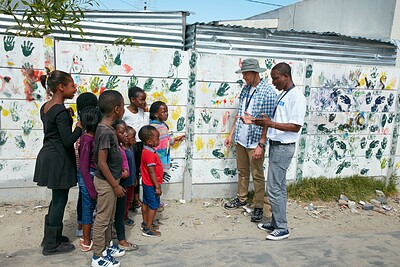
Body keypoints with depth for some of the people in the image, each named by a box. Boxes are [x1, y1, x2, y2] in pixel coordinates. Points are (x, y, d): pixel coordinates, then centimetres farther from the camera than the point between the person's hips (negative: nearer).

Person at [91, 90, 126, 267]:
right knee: (102, 219, 4)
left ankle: (107, 246, 37)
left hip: (110, 181, 9)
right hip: (106, 182, -9)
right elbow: (101, 163, -23)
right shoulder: (105, 131, -23)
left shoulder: (107, 128, 6)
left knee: (109, 218, 21)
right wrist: (115, 185, -18)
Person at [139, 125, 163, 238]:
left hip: (146, 183, 10)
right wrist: (157, 187, -22)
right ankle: (148, 229, 9)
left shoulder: (146, 151, 5)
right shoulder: (150, 154, -26)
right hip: (151, 185, -10)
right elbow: (152, 172, -26)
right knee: (153, 206, 1)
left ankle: (145, 223, 34)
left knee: (146, 203, 19)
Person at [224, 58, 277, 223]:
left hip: (255, 141, -7)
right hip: (240, 139, 7)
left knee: (257, 175, 5)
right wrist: (231, 134, 13)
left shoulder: (268, 92, -14)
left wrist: (261, 145, -19)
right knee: (242, 171, 19)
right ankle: (241, 198, 35)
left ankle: (258, 206, 18)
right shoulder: (245, 89, 8)